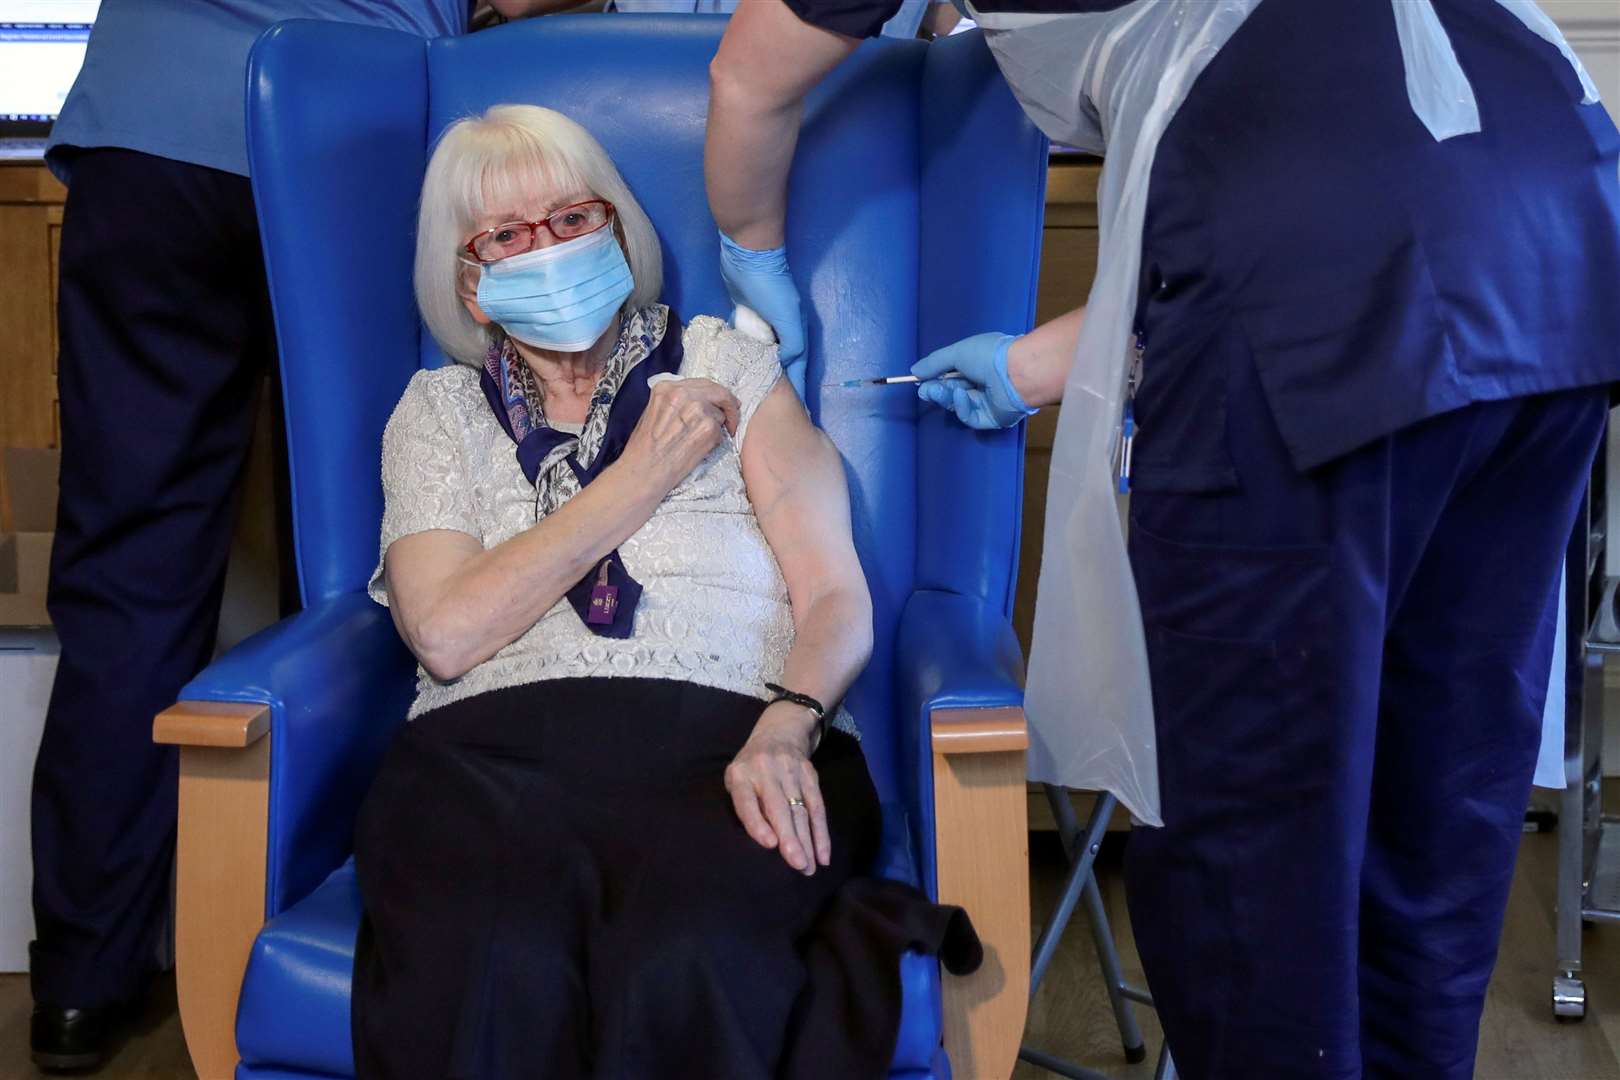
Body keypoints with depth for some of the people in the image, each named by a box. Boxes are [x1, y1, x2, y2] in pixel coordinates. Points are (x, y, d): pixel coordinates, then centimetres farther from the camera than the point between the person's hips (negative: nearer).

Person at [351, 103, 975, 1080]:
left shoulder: (726, 366, 20)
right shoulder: (439, 412, 22)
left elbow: (836, 598, 9)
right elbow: (445, 633, 3)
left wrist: (784, 730, -13)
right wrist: (640, 479, 4)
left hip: (723, 739, 0)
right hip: (500, 746, 1)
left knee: (682, 963, -38)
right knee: (494, 968, -37)